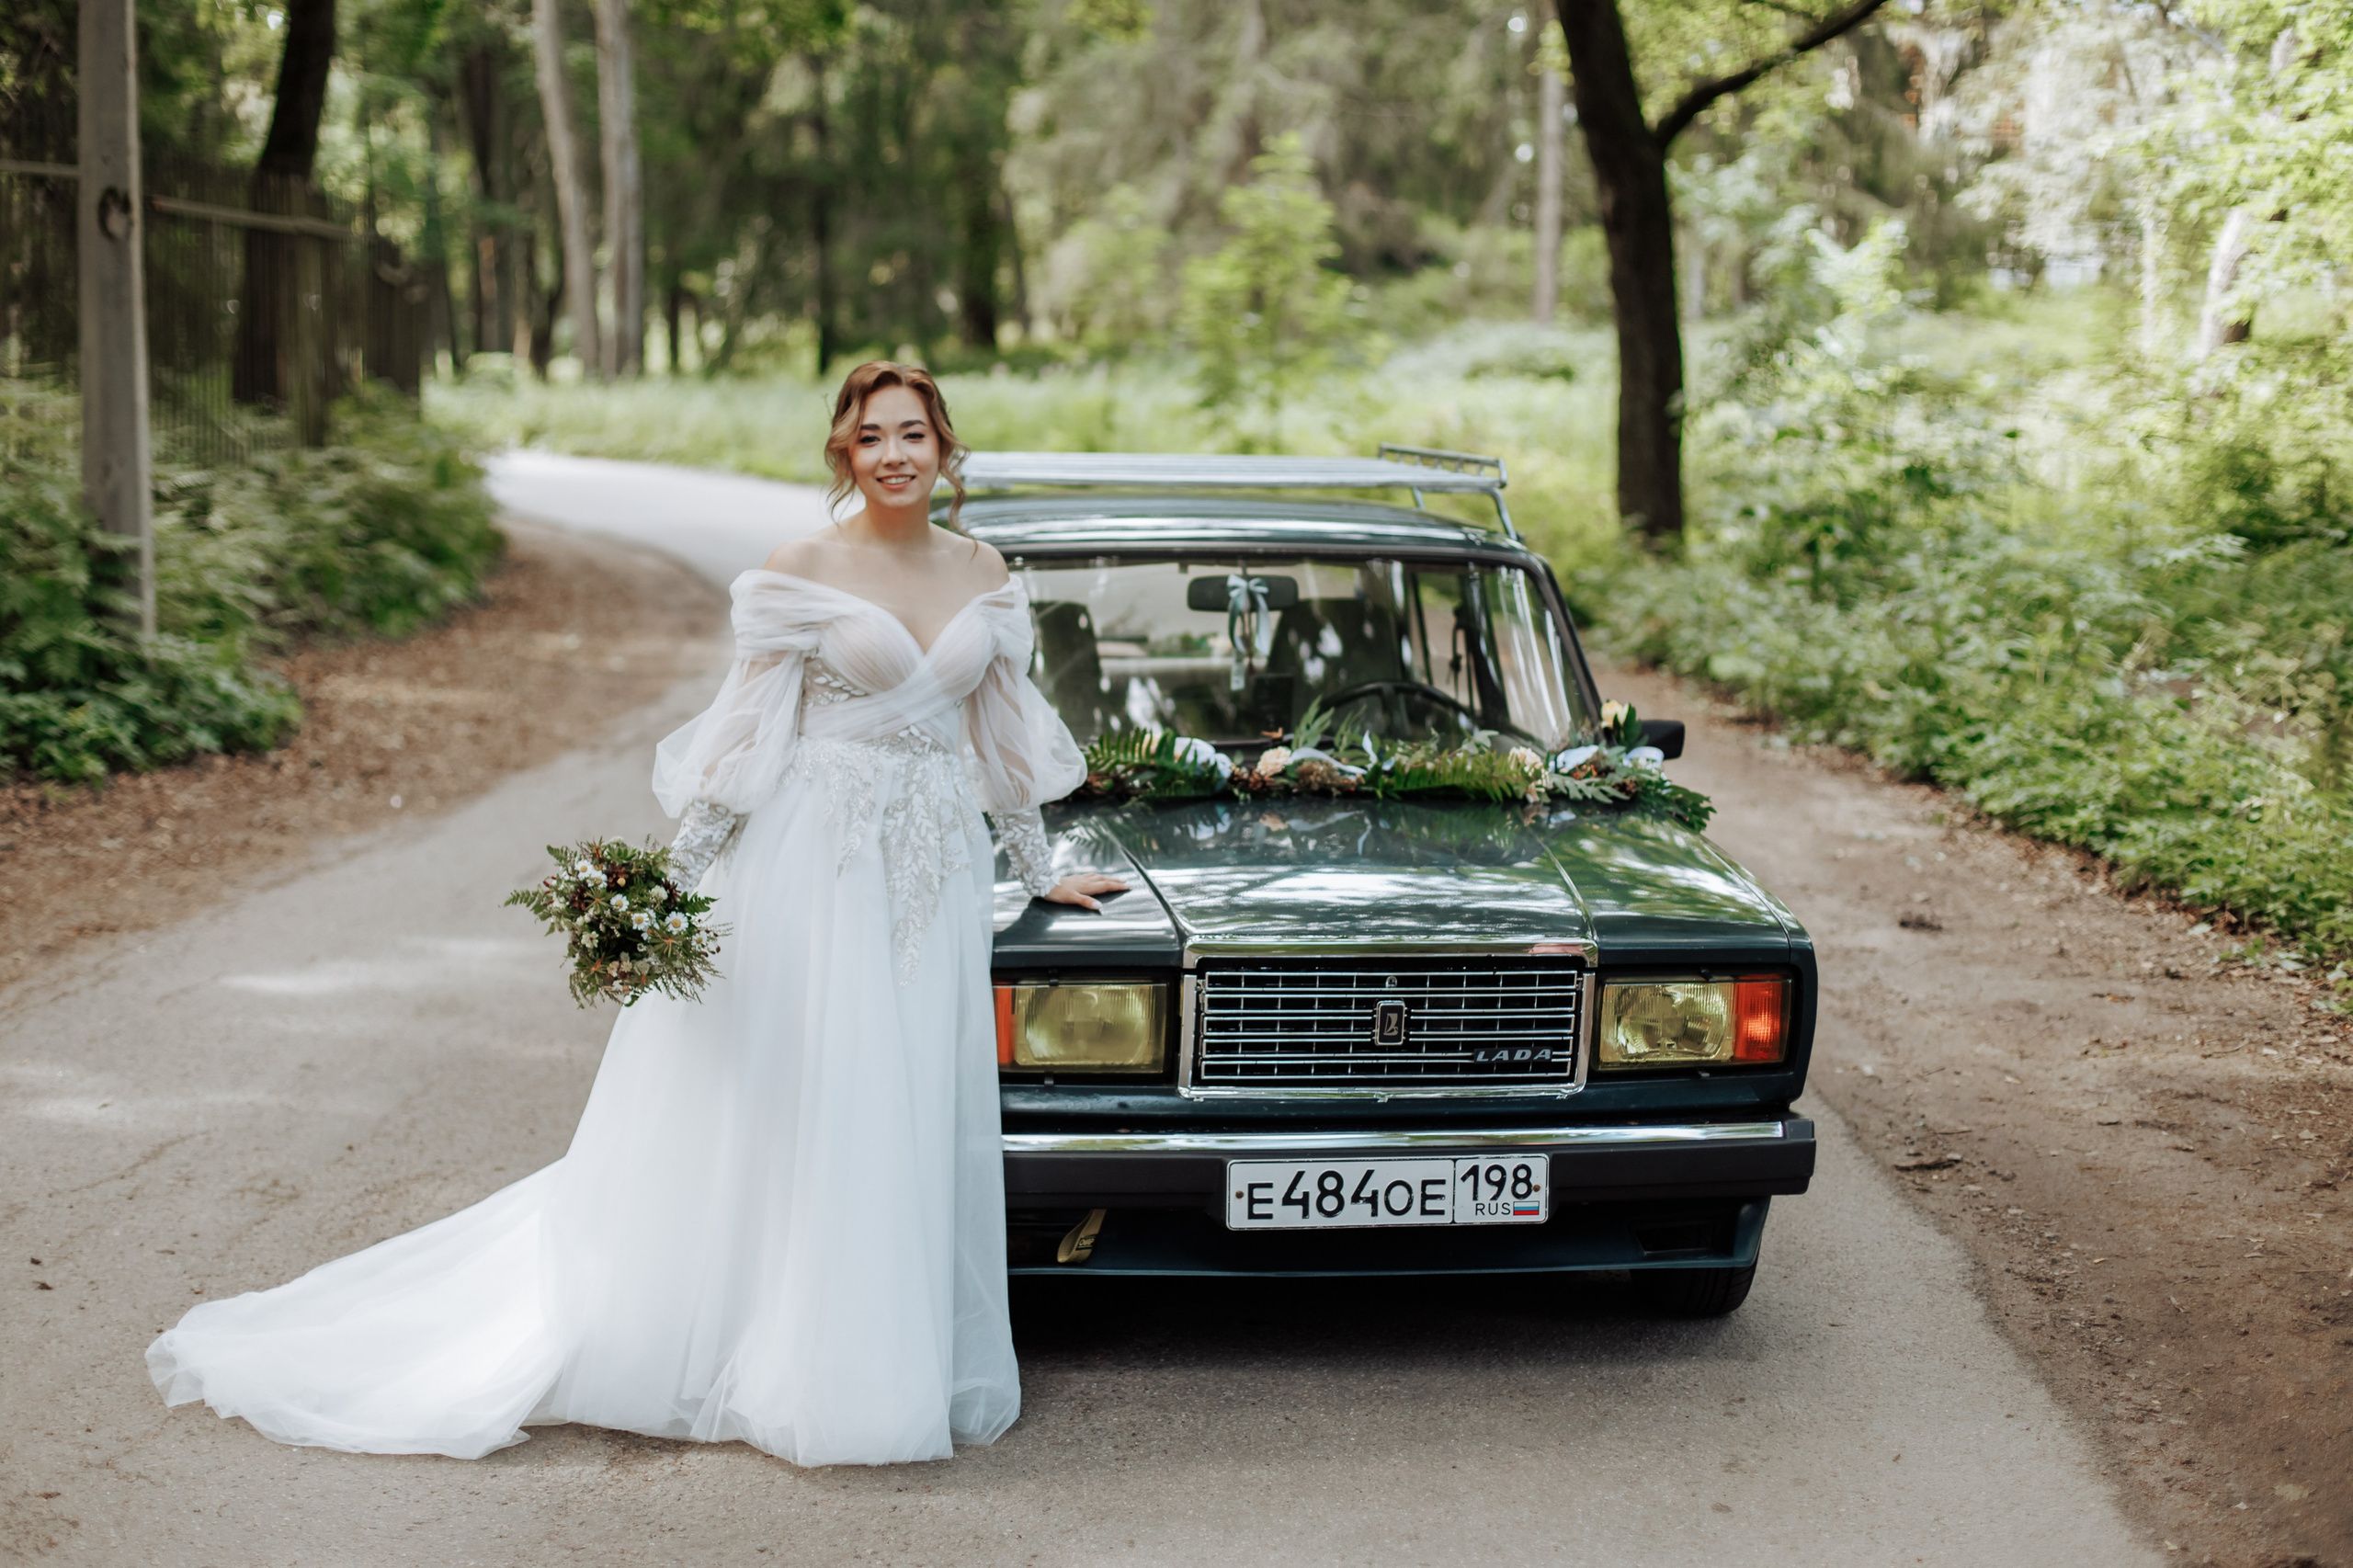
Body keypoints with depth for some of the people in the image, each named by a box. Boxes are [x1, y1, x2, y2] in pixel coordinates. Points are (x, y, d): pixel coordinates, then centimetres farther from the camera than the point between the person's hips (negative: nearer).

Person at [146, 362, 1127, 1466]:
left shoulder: (983, 574, 8)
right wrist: (681, 876, -9)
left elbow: (1005, 734, 18)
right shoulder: (802, 572, -5)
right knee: (789, 1114, 0)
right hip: (815, 868, -4)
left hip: (937, 875, 4)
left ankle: (908, 1367, 18)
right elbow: (747, 733, -5)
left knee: (918, 1124, 7)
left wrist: (1041, 870, 23)